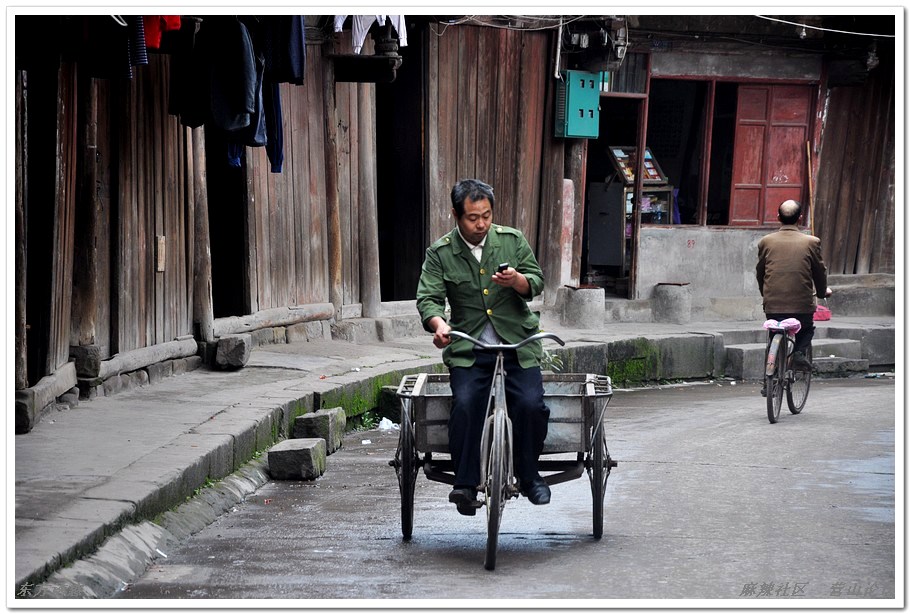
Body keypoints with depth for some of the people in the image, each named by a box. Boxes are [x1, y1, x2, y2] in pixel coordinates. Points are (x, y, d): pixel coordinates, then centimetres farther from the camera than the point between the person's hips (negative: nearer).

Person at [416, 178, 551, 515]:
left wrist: (517, 280, -19)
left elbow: (536, 282, 5)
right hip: (468, 349, -1)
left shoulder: (512, 240, 6)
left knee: (530, 404, -19)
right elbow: (428, 297, -6)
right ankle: (465, 485, -17)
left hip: (518, 345, 1)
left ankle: (529, 476, 4)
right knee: (465, 403, -25)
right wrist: (439, 324, -28)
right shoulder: (440, 254, 2)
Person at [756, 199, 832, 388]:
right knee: (807, 329, 30)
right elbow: (820, 272, 7)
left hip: (772, 305, 1)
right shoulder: (811, 242, -3)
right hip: (802, 305, -1)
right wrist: (822, 292, 27)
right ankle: (800, 352, 2)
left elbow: (759, 272, 12)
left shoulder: (766, 242, 2)